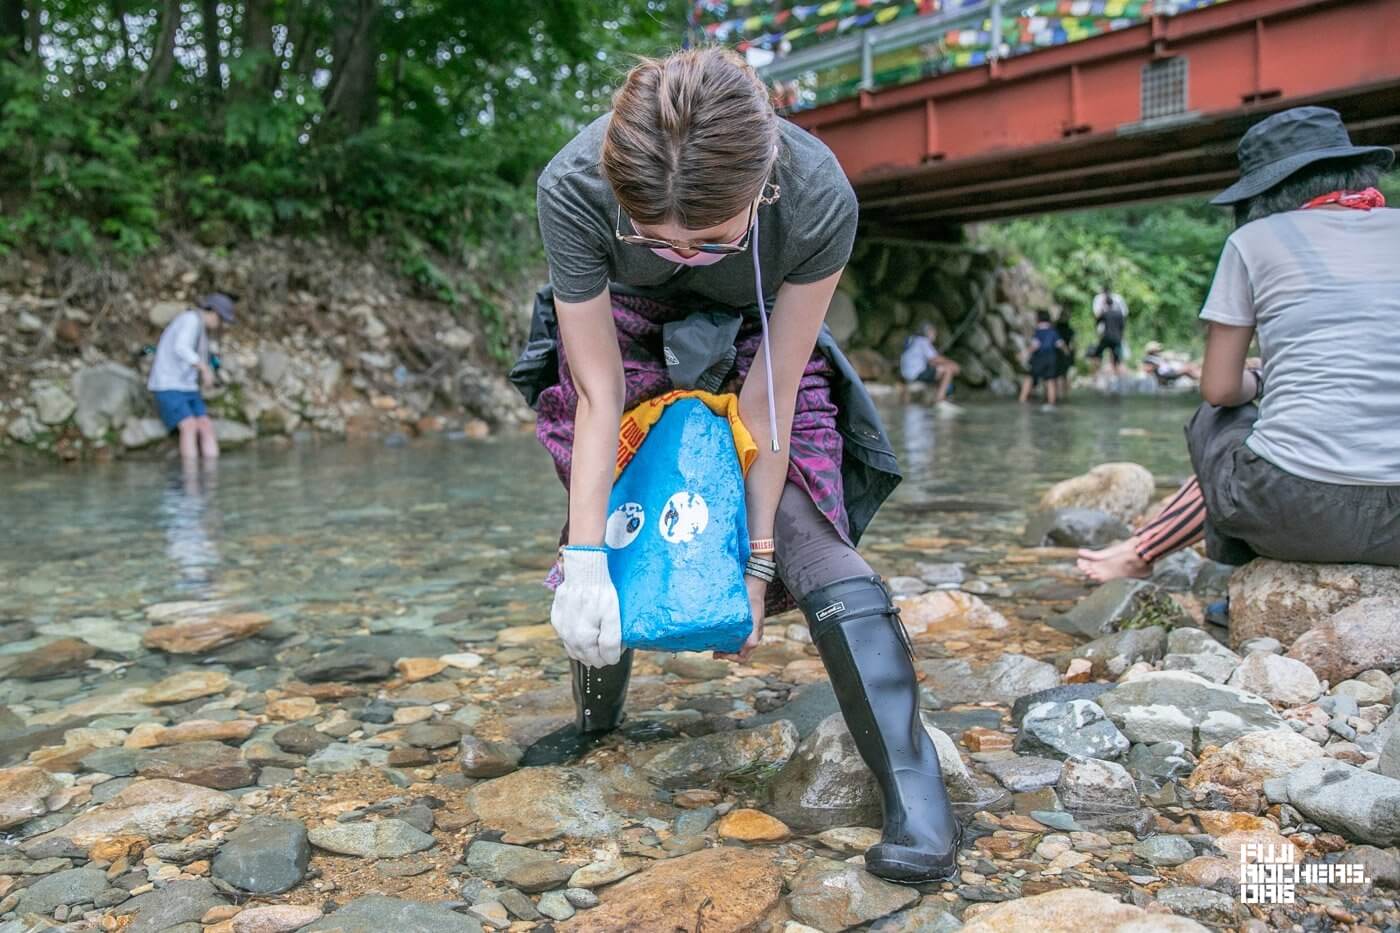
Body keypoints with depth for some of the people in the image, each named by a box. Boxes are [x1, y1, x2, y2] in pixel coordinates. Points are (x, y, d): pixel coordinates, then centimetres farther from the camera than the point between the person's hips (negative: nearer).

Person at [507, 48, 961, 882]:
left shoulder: (819, 197, -37)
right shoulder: (573, 189, -35)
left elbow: (771, 391, -27)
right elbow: (599, 391, -26)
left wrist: (756, 556, -22)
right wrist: (585, 559, -28)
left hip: (754, 340, -1)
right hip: (626, 334, 2)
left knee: (808, 535, -16)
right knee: (603, 529, 3)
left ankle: (914, 786, -13)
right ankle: (598, 715, 29)